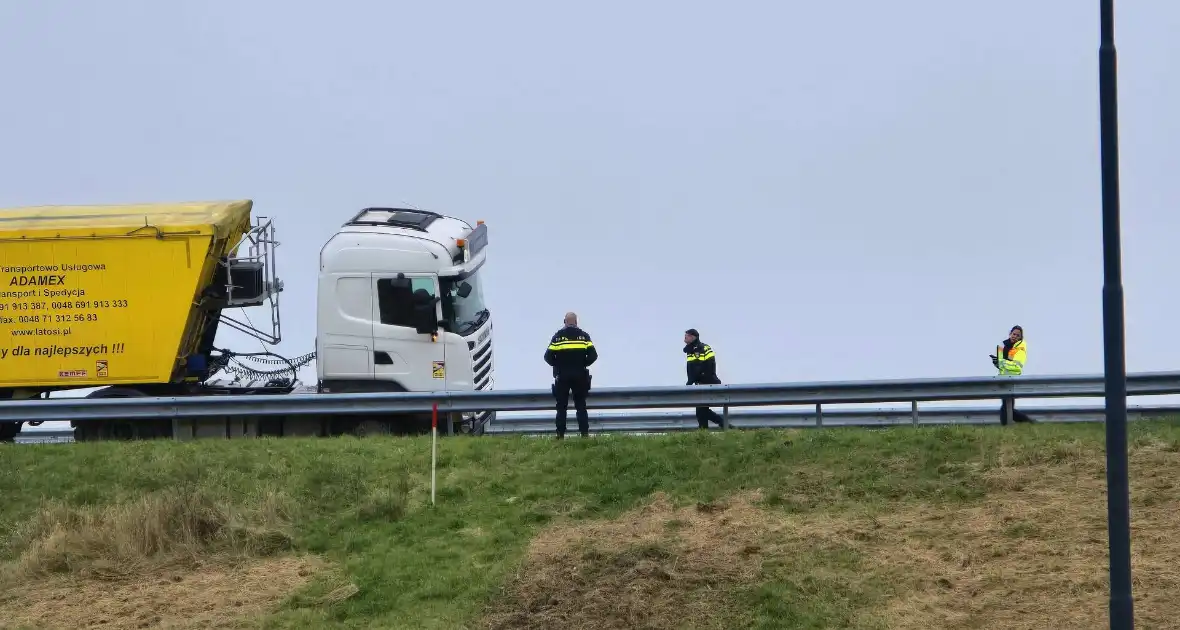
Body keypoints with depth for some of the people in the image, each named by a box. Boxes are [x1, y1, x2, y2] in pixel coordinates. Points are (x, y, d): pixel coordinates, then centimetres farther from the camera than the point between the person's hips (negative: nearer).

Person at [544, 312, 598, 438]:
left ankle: (561, 435, -2)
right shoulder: (583, 335, 2)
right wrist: (583, 364, 12)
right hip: (580, 376, 1)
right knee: (581, 405, 7)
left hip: (562, 376, -1)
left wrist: (558, 365, 11)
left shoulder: (558, 336, 0)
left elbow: (548, 357, -5)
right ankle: (585, 433, 0)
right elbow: (593, 355, -4)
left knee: (561, 406, 4)